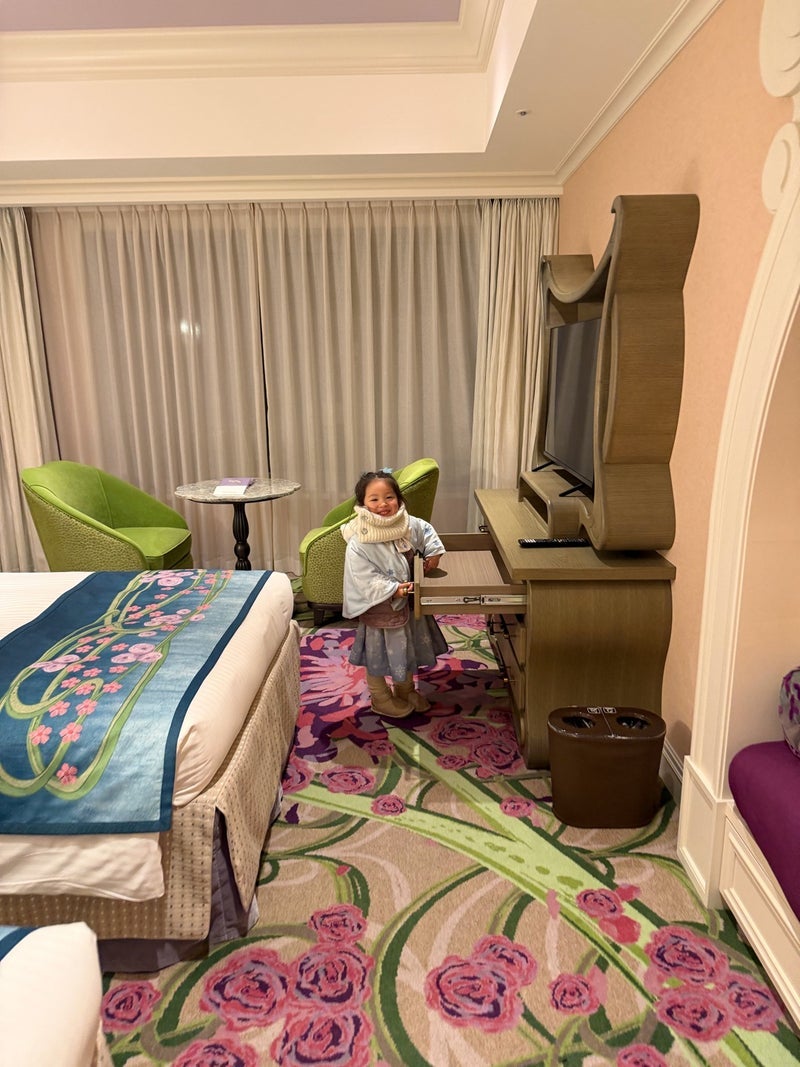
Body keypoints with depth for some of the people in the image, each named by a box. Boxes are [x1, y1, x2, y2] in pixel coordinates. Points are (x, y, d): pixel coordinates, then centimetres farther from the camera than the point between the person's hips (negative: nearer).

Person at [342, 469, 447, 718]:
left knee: (409, 648, 23)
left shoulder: (407, 524, -9)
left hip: (407, 601, 6)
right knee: (378, 654, 13)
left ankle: (405, 689, 48)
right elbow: (366, 580, -27)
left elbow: (426, 531, 12)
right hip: (378, 608, -6)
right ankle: (380, 698, 37)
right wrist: (393, 590, -34)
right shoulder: (358, 544, -27)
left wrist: (433, 552, -1)